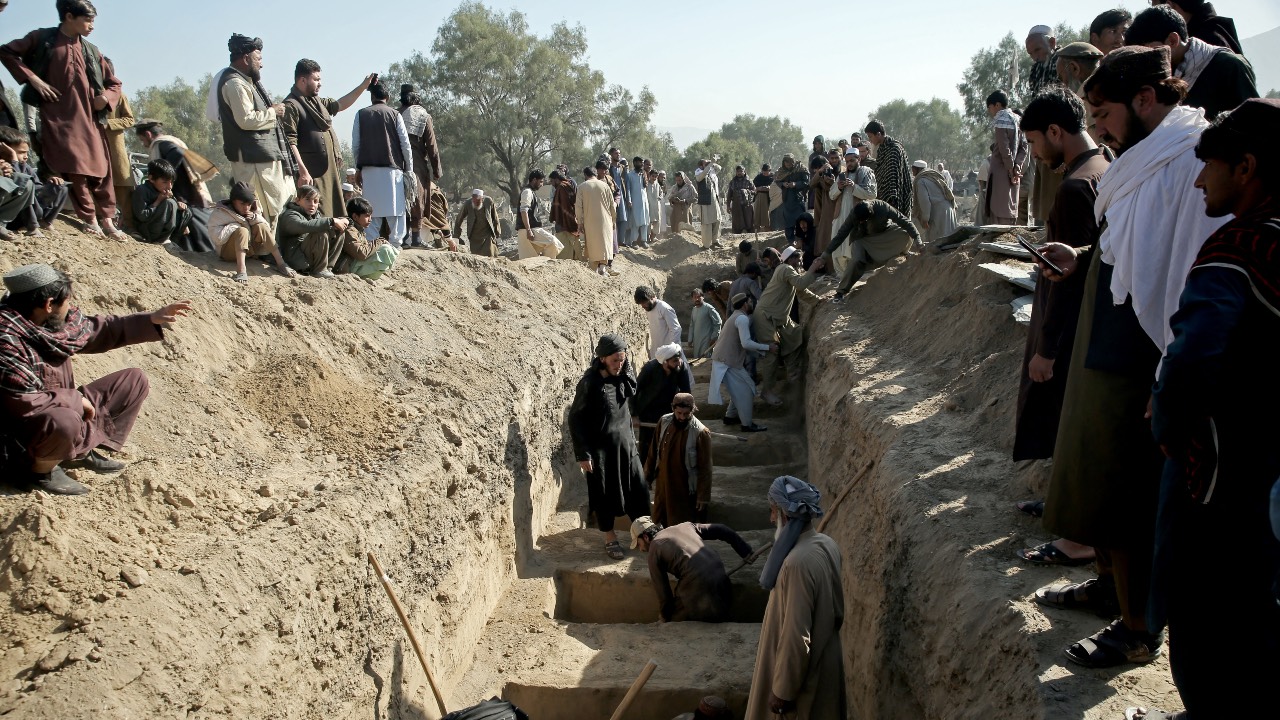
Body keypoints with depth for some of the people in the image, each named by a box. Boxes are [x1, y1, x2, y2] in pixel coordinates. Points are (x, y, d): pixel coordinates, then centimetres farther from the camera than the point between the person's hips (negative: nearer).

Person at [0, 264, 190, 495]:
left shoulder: (51, 319, -5)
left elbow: (96, 331, 11)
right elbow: (24, 403, -31)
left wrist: (152, 320, 5)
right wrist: (76, 399, -18)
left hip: (65, 407, 9)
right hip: (24, 429, -9)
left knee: (135, 380, 7)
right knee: (65, 422, -43)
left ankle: (81, 451, 6)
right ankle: (40, 470, -8)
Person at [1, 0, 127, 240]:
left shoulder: (92, 51, 14)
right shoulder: (43, 38, 4)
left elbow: (114, 83, 19)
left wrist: (106, 97, -2)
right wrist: (32, 78, -5)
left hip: (90, 119, 4)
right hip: (58, 118, -4)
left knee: (101, 170, 2)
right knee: (74, 170, -10)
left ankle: (107, 220, 9)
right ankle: (89, 219, -2)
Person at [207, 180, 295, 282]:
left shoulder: (252, 211, 3)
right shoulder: (219, 213, -13)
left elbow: (267, 228, 2)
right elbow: (217, 238, -24)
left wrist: (255, 217, -17)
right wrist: (236, 225, -20)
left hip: (249, 249, 5)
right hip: (229, 251, -5)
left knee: (260, 226, -19)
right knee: (242, 231, -32)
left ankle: (280, 263, -25)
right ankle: (241, 270, -50)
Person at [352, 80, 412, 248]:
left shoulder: (361, 114, 6)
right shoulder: (394, 115, 2)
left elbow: (355, 145, 6)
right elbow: (405, 145, 0)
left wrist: (358, 168, 15)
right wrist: (409, 170, 7)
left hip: (369, 169, 2)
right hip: (392, 168, -2)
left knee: (372, 209, 4)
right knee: (395, 207, 1)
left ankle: (370, 244, 1)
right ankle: (396, 244, -4)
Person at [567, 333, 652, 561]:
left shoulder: (623, 376, -2)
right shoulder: (589, 383, -19)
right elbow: (575, 419, -15)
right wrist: (583, 454, -15)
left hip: (625, 443, 5)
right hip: (600, 448, -5)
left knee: (638, 488, 11)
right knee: (604, 494, 9)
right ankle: (610, 538, 26)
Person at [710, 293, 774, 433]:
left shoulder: (737, 317, 19)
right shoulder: (742, 318, -15)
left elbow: (743, 343, 19)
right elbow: (746, 343, -25)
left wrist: (763, 350, 13)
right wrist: (767, 347, -17)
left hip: (726, 360, 10)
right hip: (727, 362, -10)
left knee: (739, 389, 20)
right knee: (745, 391, -4)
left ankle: (730, 416, 28)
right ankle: (747, 424, 1)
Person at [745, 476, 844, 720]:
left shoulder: (798, 563, -32)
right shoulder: (826, 545, -3)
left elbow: (796, 637, -28)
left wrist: (783, 691, -18)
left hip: (803, 671, -8)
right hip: (823, 659, 8)